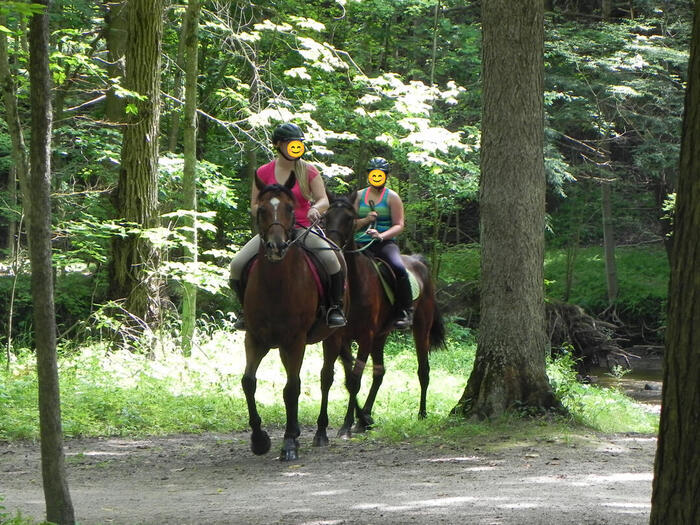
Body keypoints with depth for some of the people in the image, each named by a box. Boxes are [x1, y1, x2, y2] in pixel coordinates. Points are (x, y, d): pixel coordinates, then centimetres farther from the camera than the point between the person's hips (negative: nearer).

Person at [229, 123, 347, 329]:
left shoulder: (308, 171, 2)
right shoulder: (264, 172, 4)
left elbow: (324, 200, -3)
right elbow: (254, 206, 8)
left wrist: (315, 208, -26)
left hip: (303, 228, -1)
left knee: (330, 259, -31)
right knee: (237, 265, -17)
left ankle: (335, 307, -11)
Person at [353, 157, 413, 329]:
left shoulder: (392, 197, 6)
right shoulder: (359, 196, 16)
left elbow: (399, 225, -1)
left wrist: (381, 236, -19)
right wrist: (365, 220, -7)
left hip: (385, 243, -3)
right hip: (360, 244, 3)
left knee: (398, 268, -31)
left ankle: (406, 311, -22)